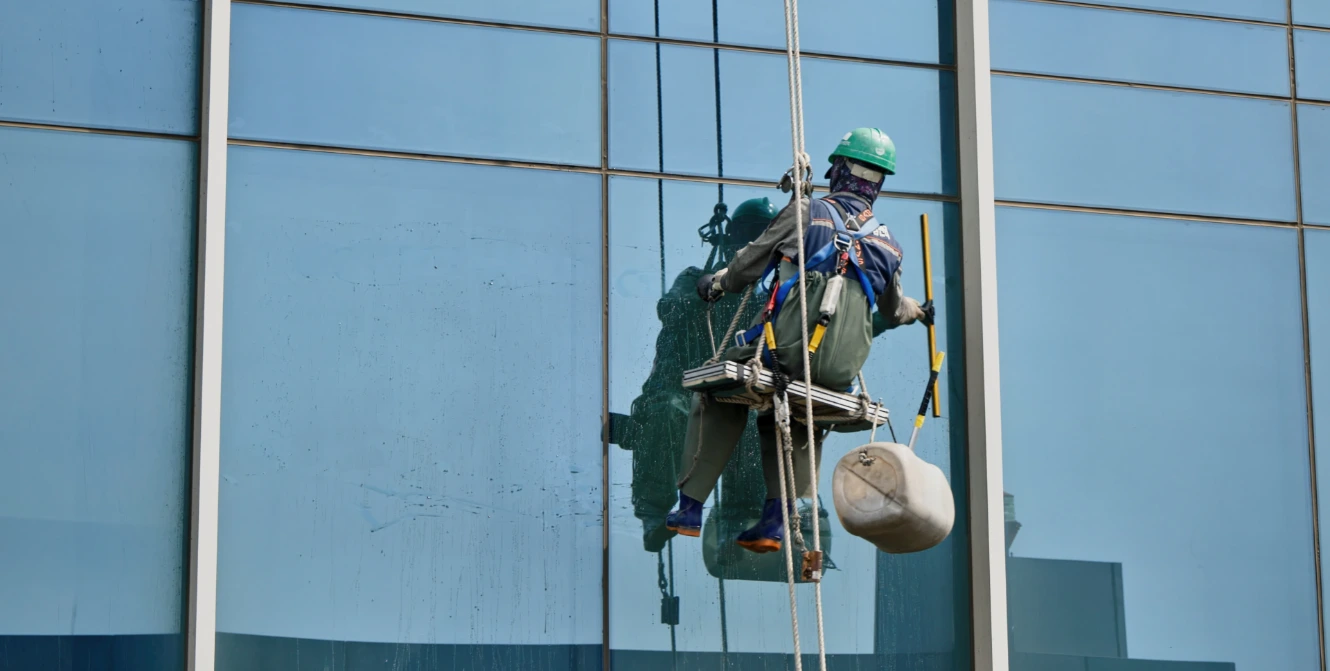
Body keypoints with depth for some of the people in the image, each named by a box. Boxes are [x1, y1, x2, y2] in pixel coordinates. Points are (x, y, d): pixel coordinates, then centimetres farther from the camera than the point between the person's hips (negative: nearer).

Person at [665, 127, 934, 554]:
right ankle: (776, 520, 19)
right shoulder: (887, 245, 14)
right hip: (841, 371, 4)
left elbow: (750, 263, 6)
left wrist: (717, 283, 27)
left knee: (716, 398, 20)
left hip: (788, 351, -4)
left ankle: (690, 508, 15)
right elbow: (893, 312, 29)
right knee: (784, 418, 32)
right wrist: (918, 312, 53)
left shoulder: (808, 212, 1)